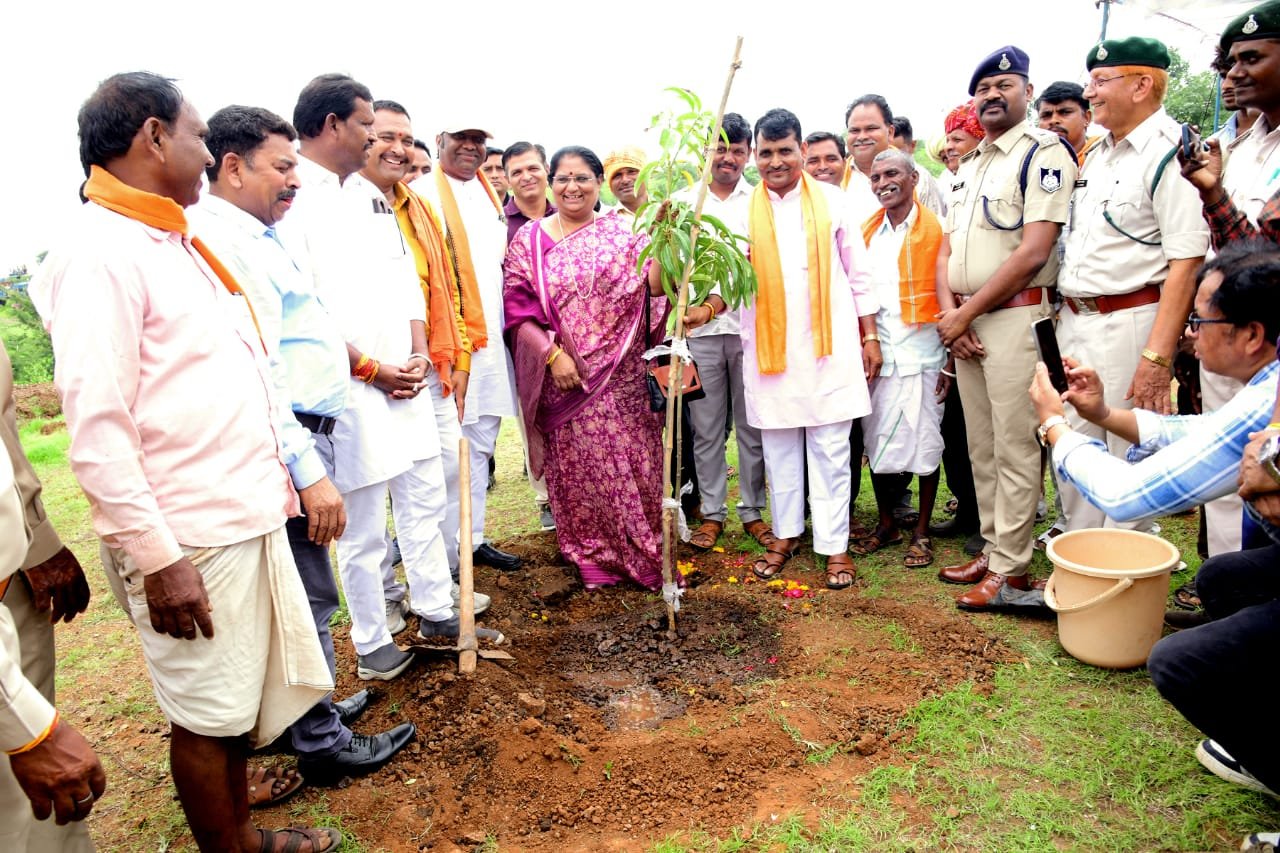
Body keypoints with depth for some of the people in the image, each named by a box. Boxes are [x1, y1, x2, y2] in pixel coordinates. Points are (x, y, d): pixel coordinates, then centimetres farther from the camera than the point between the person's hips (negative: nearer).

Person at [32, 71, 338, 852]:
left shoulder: (176, 242, 13)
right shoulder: (99, 254, -14)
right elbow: (97, 432, -19)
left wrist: (277, 476, 17)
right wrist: (157, 559, -18)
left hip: (250, 517, 9)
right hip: (189, 540, -8)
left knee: (243, 697, 21)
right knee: (206, 714, 9)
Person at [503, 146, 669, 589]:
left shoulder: (623, 232, 5)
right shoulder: (529, 239, 4)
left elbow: (652, 290, -6)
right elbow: (517, 307, -3)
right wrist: (552, 354, -13)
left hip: (622, 378, 0)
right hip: (562, 378, 0)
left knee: (631, 464, 4)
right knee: (576, 468, 8)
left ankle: (643, 552, 24)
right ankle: (592, 557, 26)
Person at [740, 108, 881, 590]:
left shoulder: (832, 202, 5)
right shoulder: (743, 211, 6)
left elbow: (858, 275, 7)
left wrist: (870, 337, 4)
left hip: (829, 345, -1)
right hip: (769, 347, 1)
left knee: (830, 449, 1)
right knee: (779, 447, 9)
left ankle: (834, 545, 10)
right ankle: (786, 533, 25)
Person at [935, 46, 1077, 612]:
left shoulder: (1044, 152, -5)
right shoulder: (968, 168, 19)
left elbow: (1034, 251, -15)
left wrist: (967, 313, -12)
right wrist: (949, 312, -2)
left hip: (1015, 316, -8)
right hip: (963, 322, 8)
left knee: (1014, 447, -4)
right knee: (981, 446, 12)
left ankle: (1010, 567, 4)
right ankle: (992, 547, 23)